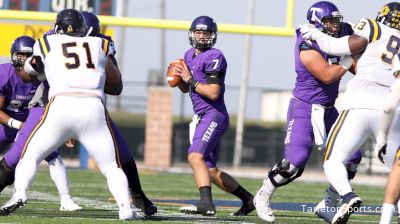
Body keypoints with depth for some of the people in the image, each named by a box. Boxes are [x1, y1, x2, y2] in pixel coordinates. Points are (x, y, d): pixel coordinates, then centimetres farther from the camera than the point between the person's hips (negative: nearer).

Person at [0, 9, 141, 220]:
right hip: (94, 107, 1)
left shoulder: (46, 44, 17)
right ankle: (125, 208, -9)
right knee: (112, 167, 11)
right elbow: (117, 86, 27)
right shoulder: (100, 45, 21)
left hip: (61, 106, -1)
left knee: (30, 155, 14)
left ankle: (19, 193, -10)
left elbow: (28, 72, 34)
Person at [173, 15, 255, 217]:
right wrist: (179, 79, 5)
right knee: (211, 171, 13)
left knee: (195, 156, -27)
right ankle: (247, 199, 24)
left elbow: (213, 93, -19)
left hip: (213, 115, -10)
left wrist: (190, 79, -14)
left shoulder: (214, 57, -12)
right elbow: (185, 89, 26)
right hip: (202, 117, 10)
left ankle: (206, 203, -39)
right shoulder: (190, 55, 15)